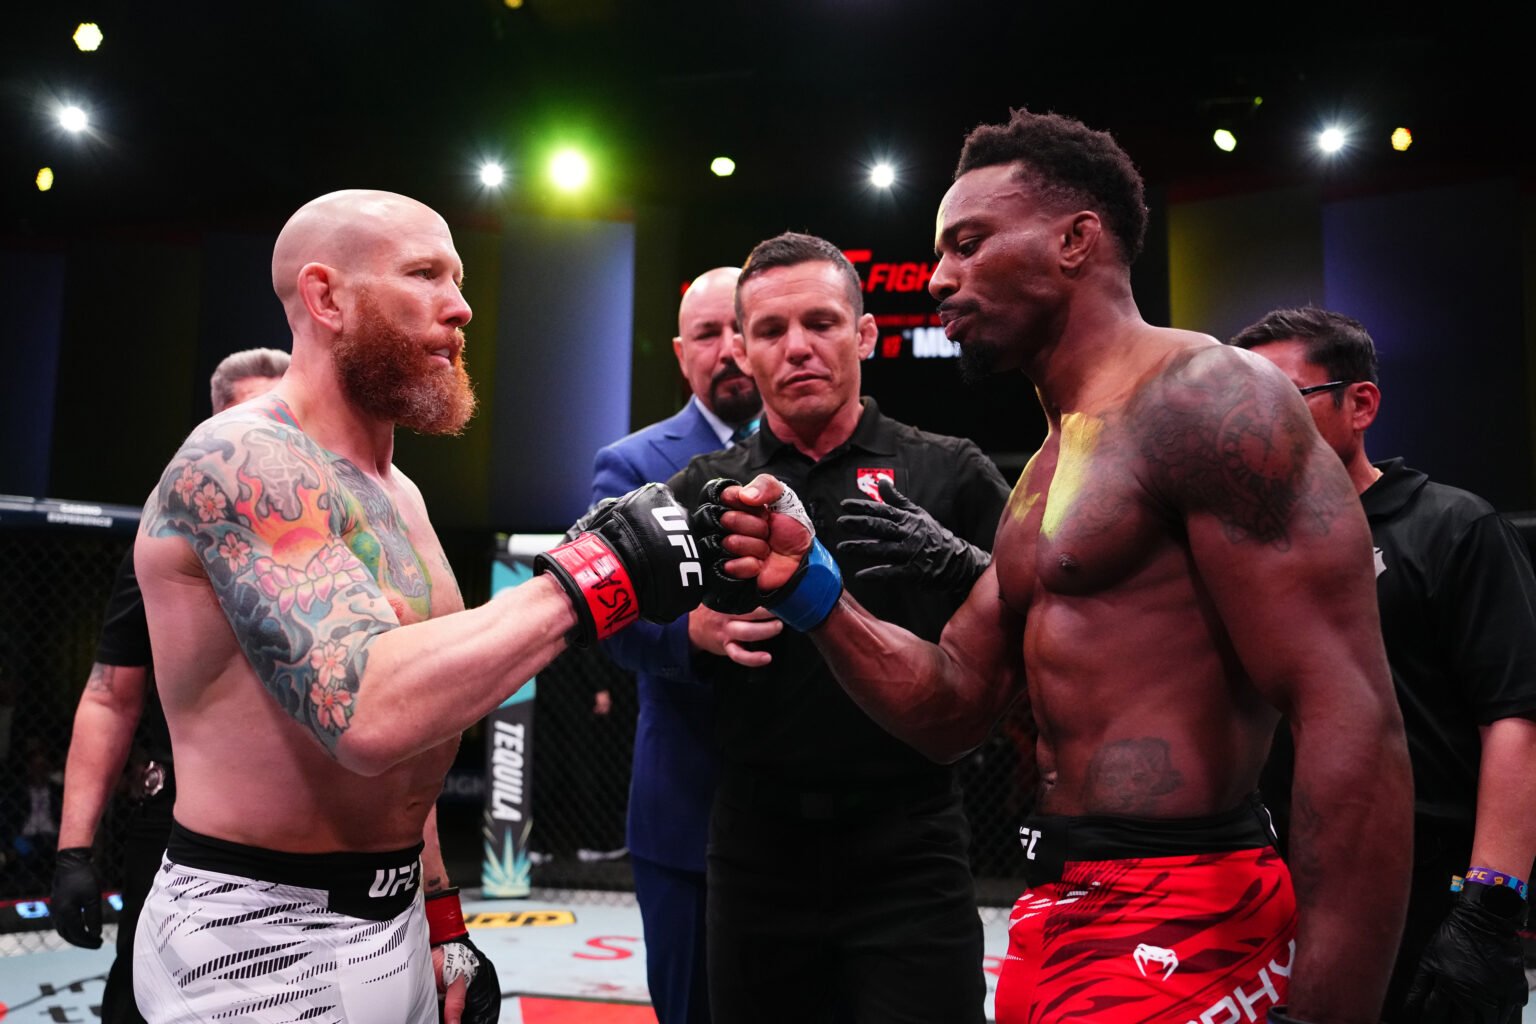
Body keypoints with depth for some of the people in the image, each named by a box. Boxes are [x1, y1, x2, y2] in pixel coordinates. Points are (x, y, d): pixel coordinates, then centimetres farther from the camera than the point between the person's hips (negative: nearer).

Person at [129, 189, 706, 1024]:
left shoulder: (395, 492, 10)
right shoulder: (241, 461, -19)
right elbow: (366, 711, -33)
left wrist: (442, 925, 15)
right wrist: (587, 580, -27)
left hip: (393, 923, 8)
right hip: (263, 946, -8)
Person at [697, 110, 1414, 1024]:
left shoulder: (1205, 399, -14)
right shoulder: (1045, 477, 14)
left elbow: (1354, 723, -21)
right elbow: (954, 709, 14)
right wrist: (812, 588, 0)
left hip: (1178, 933, -10)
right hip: (1058, 912, 10)